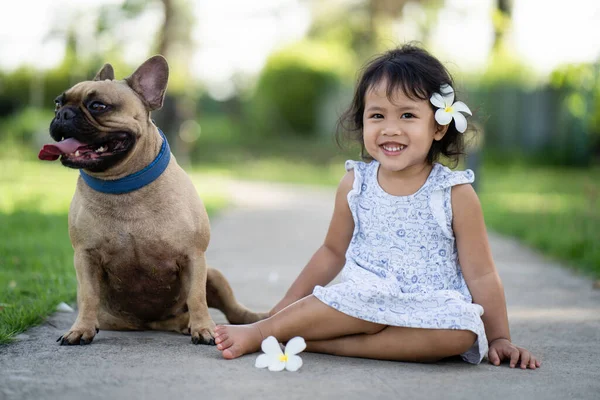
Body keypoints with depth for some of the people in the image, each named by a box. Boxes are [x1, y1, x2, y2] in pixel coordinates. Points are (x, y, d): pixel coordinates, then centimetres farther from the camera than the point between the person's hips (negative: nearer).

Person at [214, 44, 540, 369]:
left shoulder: (455, 194, -3)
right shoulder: (355, 185, 5)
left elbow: (482, 275, 1)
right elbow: (333, 251, 18)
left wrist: (498, 338, -2)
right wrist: (287, 305, 17)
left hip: (428, 312, 0)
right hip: (365, 300, 0)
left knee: (461, 332, -34)